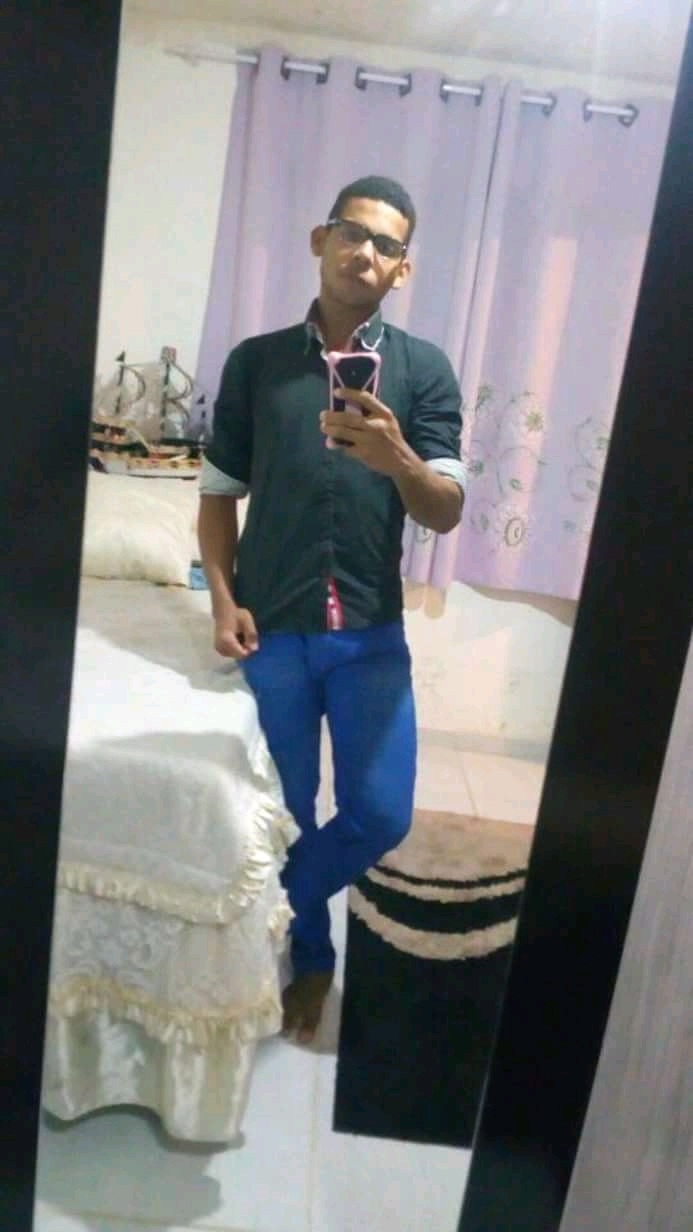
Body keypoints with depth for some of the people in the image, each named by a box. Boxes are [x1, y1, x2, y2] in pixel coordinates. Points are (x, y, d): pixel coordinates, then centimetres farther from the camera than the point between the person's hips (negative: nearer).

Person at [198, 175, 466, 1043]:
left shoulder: (424, 370, 1)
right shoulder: (255, 361, 4)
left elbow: (446, 513, -8)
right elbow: (218, 494, 8)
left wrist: (396, 458, -29)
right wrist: (223, 600, -6)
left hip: (371, 631, 0)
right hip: (272, 628, 0)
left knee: (381, 815, -2)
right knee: (285, 813, 9)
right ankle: (309, 954, 35)